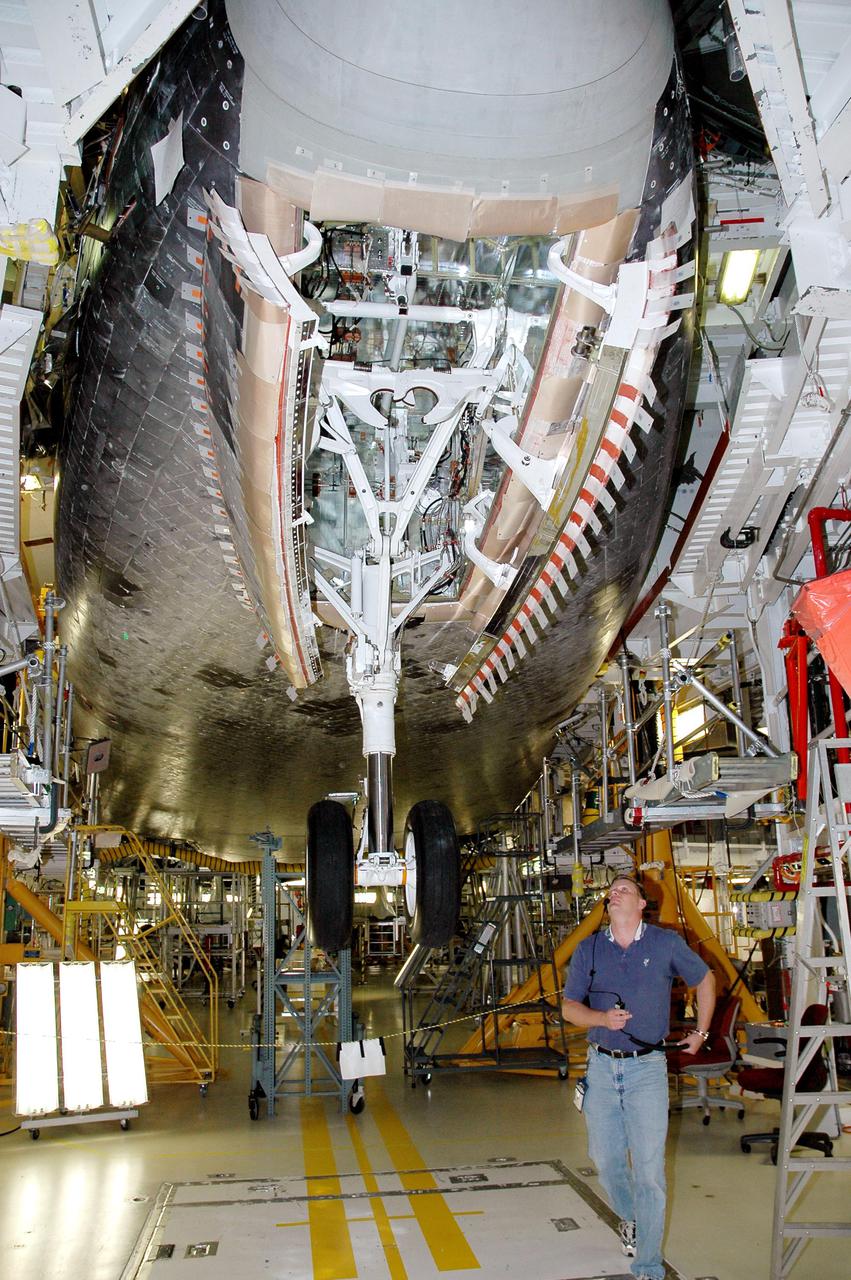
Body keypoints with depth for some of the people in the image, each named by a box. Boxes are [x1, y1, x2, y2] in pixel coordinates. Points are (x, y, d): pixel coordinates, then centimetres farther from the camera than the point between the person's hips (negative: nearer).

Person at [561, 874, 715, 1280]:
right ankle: (629, 1217, 40)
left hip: (647, 1068, -2)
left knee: (649, 1168, -4)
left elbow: (705, 980, 15)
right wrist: (602, 1018, -15)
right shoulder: (589, 949, 3)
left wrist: (700, 1032, 15)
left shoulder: (666, 943, -1)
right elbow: (569, 1007, 4)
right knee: (606, 1159, 11)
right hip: (601, 1067, 3)